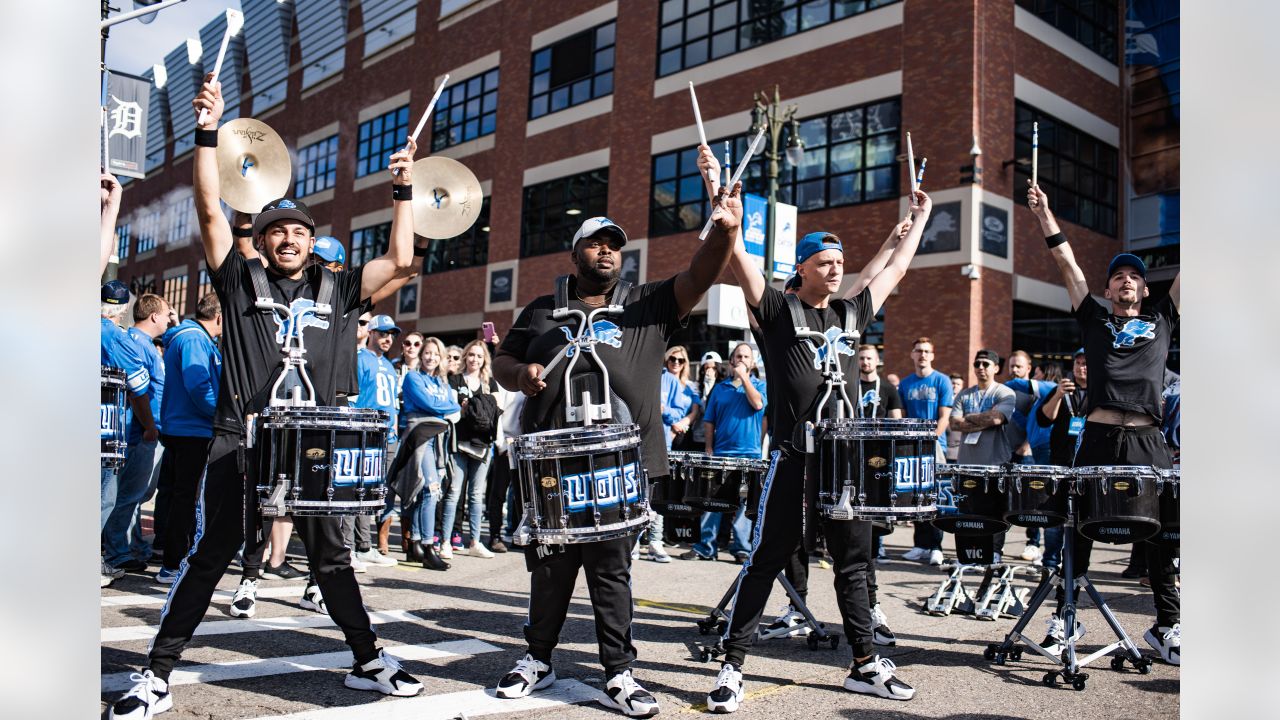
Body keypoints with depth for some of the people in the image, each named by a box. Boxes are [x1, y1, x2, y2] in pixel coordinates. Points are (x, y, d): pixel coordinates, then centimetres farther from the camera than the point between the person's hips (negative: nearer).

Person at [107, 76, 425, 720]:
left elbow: (398, 259, 8)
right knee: (208, 559, 1)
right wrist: (208, 131, -12)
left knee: (332, 559, 10)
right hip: (240, 443, -2)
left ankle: (368, 662, 21)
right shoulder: (241, 279, 5)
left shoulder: (333, 289, 11)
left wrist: (403, 189, 6)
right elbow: (210, 210, -6)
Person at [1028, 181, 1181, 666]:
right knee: (1079, 529, 3)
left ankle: (1167, 625, 15)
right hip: (1099, 439, -1)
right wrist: (1044, 213, 13)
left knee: (1164, 533, 4)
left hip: (1149, 443, 1)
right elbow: (1067, 264, 14)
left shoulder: (1162, 319, 18)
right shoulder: (1094, 320, 16)